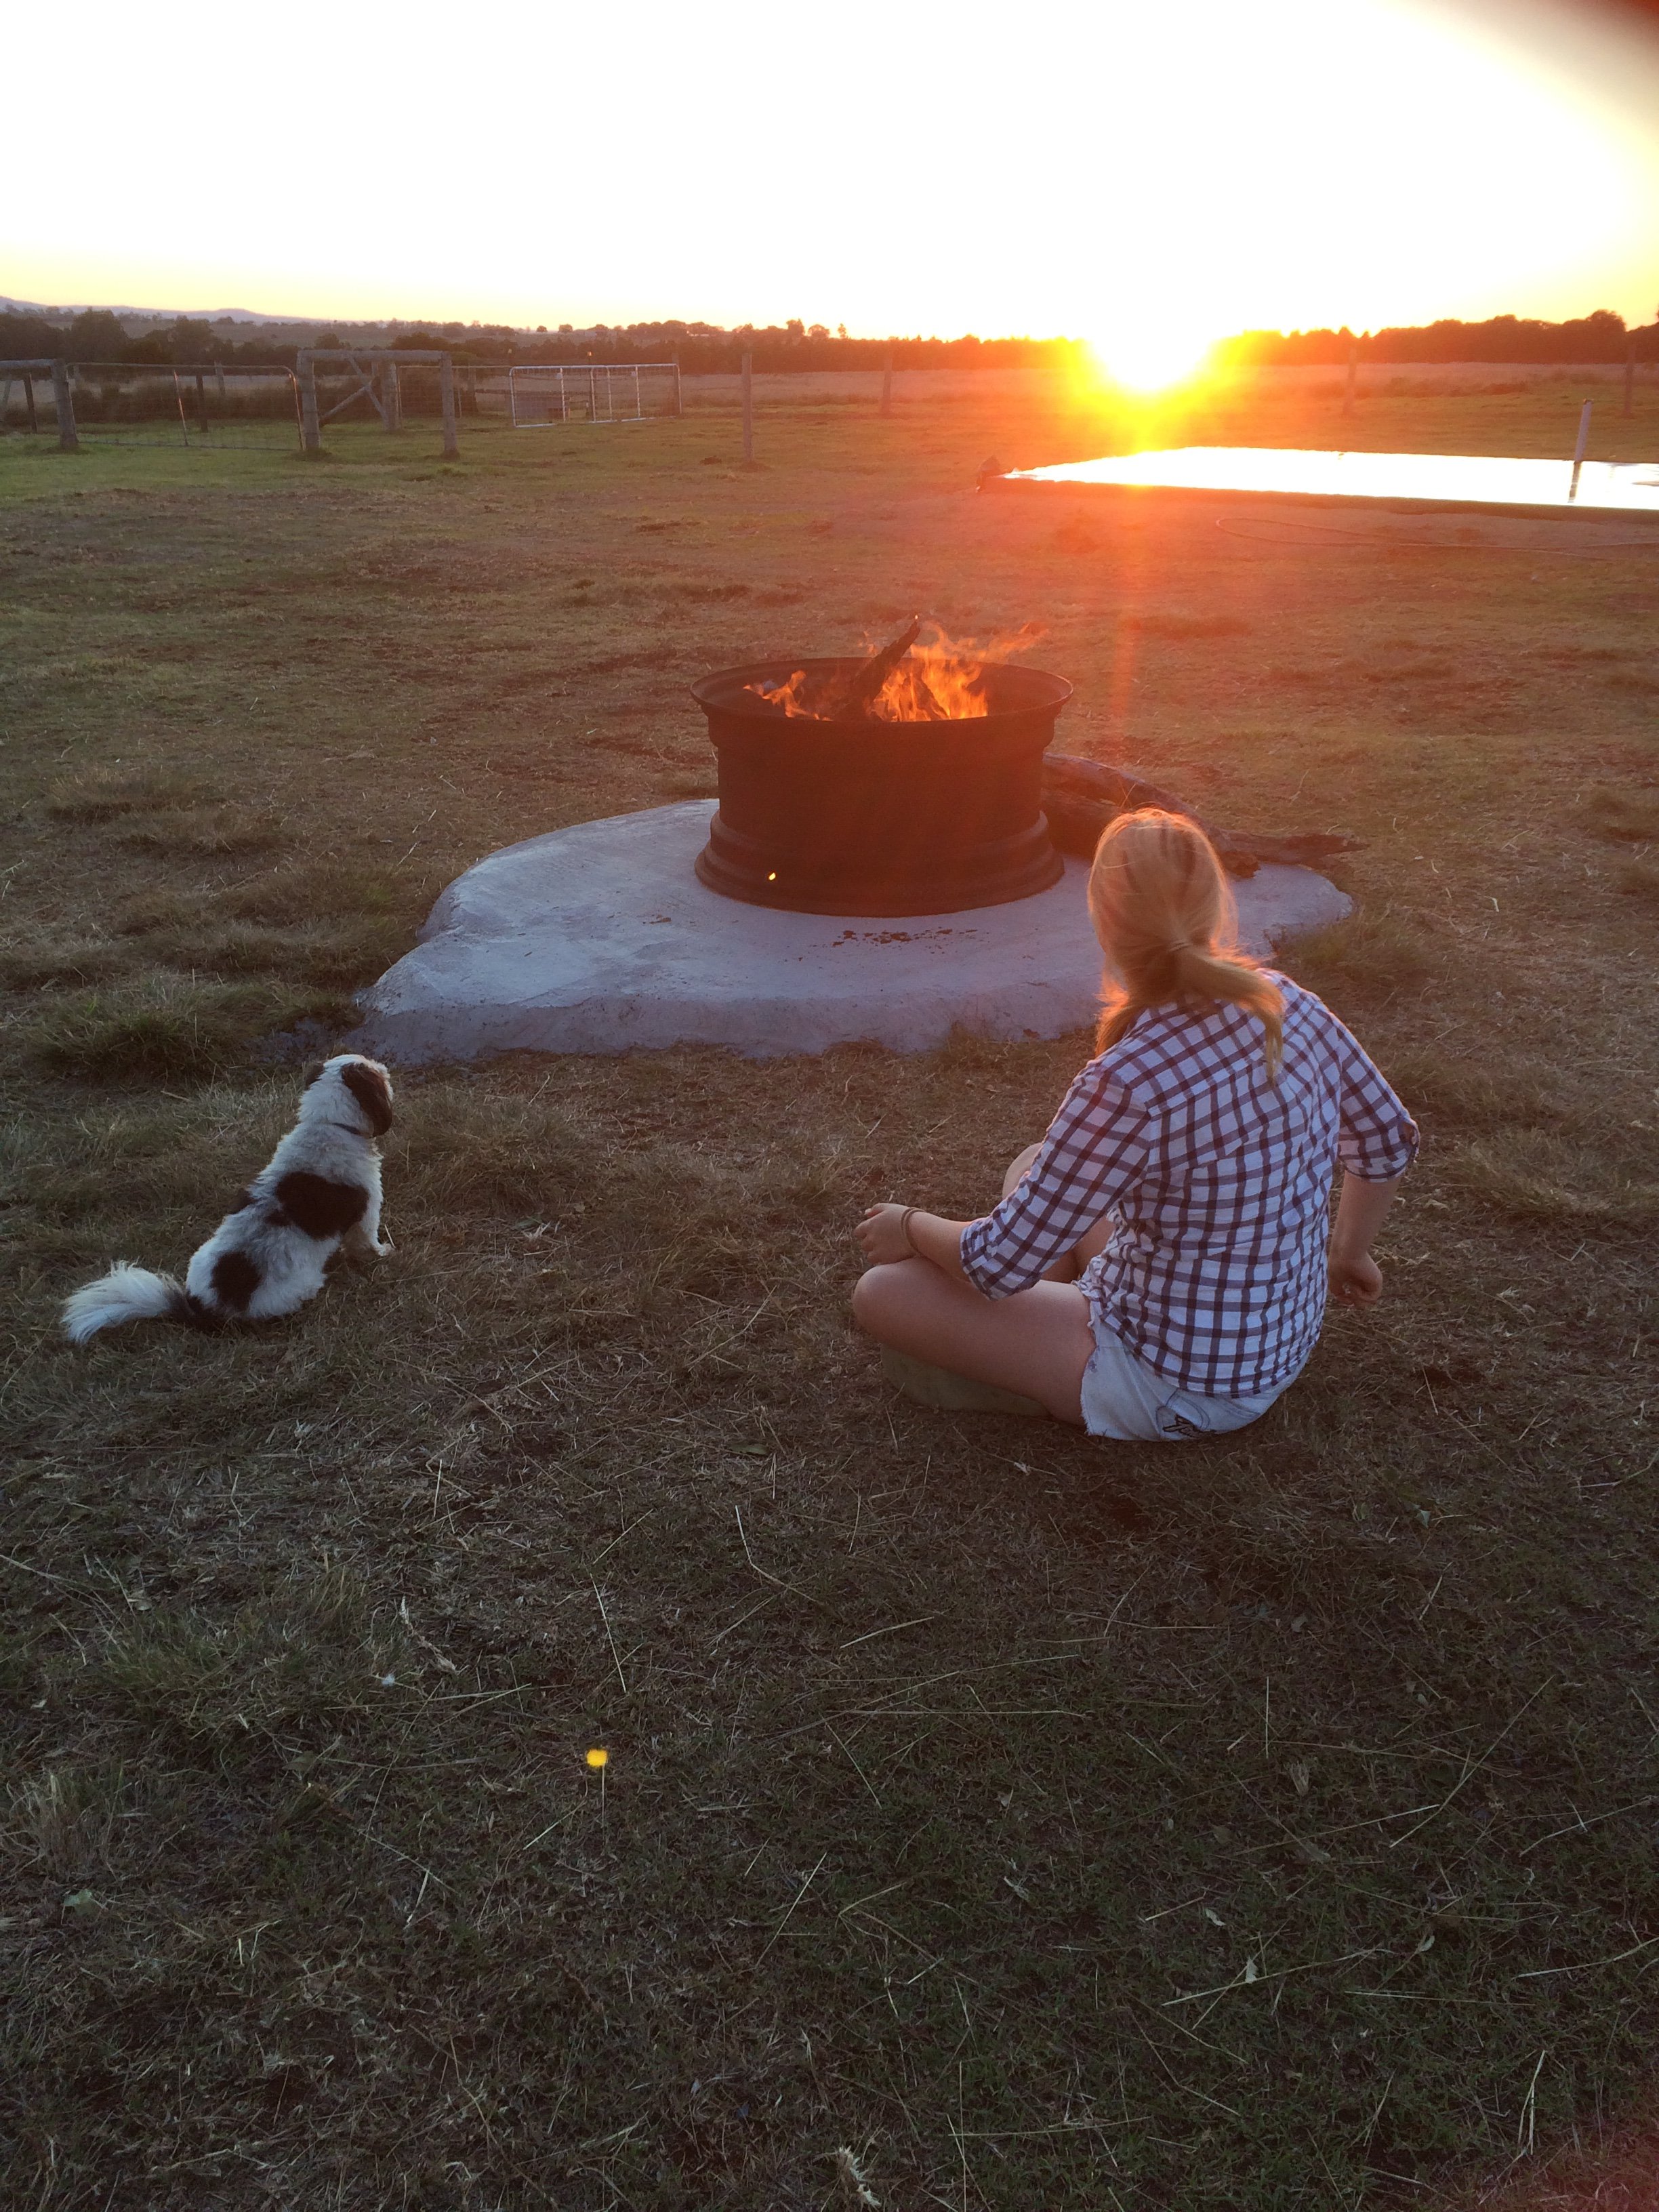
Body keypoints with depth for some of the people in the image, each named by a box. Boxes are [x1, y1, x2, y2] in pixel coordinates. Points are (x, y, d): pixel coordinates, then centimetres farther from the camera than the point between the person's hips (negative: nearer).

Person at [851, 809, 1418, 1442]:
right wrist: (1348, 1252, 24)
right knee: (1033, 1169, 22)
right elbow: (1389, 1142, 7)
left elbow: (999, 1265, -23)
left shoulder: (1128, 1085, -32)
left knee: (881, 1290, -7)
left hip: (1180, 1394, -8)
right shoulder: (1295, 1007, -11)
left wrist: (910, 1226, -2)